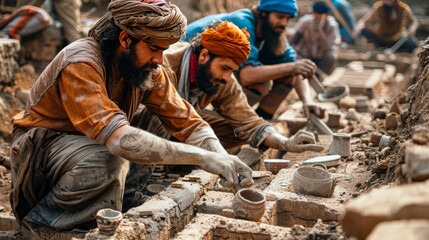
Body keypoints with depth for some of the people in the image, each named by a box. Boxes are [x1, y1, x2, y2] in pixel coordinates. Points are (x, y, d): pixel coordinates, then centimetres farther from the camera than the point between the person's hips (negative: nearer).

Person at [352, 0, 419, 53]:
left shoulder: (403, 8, -17)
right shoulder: (378, 6, -18)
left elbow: (414, 22, -6)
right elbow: (363, 20, -23)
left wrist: (412, 29, -29)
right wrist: (358, 28, -46)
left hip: (397, 39, -1)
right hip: (380, 37, 1)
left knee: (412, 44, -30)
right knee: (363, 30, -25)